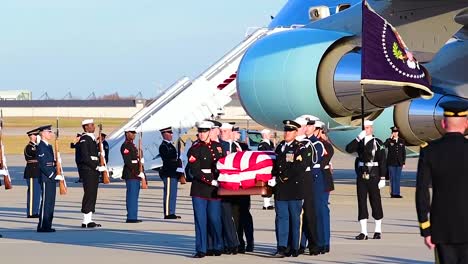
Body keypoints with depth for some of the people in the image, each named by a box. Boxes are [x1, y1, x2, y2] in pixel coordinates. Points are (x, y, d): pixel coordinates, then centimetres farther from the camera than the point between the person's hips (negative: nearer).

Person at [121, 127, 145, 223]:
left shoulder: (132, 145, 19)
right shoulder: (126, 146, -12)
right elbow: (127, 162, -19)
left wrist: (140, 173, 15)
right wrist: (138, 173, -18)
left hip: (135, 175, 10)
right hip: (131, 175, -10)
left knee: (134, 196, 11)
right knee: (132, 196, -10)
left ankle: (132, 217, 14)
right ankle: (131, 217, -10)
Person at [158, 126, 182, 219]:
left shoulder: (170, 145, 20)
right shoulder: (163, 146, -10)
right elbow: (167, 160, -19)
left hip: (174, 173, 10)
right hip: (168, 174, -10)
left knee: (173, 194, 12)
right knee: (169, 194, -9)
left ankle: (171, 213, 17)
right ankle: (168, 214, -8)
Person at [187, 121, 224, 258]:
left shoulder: (218, 146, 9)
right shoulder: (194, 149, -2)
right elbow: (195, 171, -11)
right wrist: (211, 181, -16)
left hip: (215, 190, 2)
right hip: (199, 189, -2)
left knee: (215, 219, 4)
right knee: (200, 220, -3)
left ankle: (217, 247, 19)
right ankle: (201, 249, 1)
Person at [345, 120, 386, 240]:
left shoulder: (378, 143, -2)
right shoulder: (359, 142, 10)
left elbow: (382, 161, -5)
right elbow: (348, 149, -6)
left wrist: (382, 178, -9)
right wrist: (358, 138, -14)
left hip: (373, 176, -4)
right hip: (361, 175, 4)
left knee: (375, 201, 3)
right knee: (361, 202, 2)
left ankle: (378, 230, 14)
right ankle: (363, 232, 4)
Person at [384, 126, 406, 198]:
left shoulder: (402, 141, 8)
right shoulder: (389, 141, -1)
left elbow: (404, 152, 9)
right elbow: (384, 146, -22)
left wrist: (403, 163, 4)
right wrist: (390, 138, -22)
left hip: (399, 163, 3)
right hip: (391, 163, -3)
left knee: (398, 178, 5)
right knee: (392, 178, -2)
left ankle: (397, 193, 8)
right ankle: (393, 193, 2)